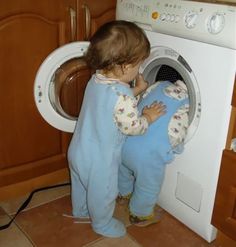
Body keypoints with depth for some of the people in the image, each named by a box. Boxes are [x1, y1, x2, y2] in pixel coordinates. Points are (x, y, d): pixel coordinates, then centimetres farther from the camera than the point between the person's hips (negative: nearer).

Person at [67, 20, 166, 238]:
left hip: (79, 150, 8)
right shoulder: (122, 96, -33)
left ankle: (80, 210, 57)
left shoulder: (97, 79, -6)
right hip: (99, 161, -8)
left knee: (81, 184, 31)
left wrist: (136, 91, 5)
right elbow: (133, 127, -25)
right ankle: (103, 224, 43)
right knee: (102, 193, 19)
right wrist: (149, 116, -7)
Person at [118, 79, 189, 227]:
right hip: (148, 153, -7)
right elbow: (176, 135, -10)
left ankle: (124, 195, 64)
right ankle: (140, 215, 46)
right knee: (148, 187, 23)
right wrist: (178, 148, 9)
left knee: (125, 171, 36)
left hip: (126, 141, 7)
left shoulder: (161, 85, 7)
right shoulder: (188, 104, -8)